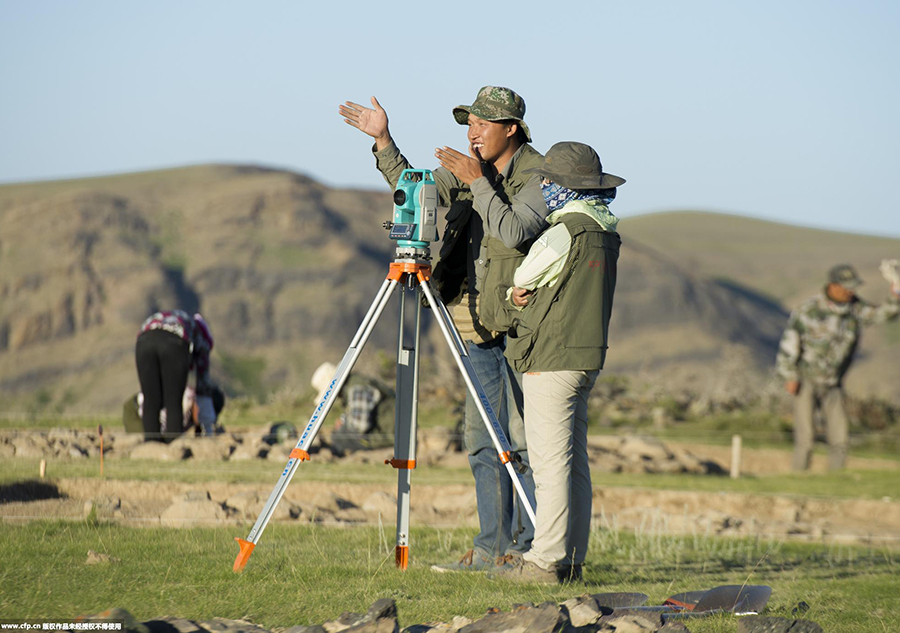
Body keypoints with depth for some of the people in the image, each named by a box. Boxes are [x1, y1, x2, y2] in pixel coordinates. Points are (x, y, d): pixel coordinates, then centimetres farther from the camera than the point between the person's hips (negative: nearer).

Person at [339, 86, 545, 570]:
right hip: (484, 329, 7)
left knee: (525, 439, -6)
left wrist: (478, 183, -21)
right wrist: (383, 142, 7)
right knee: (482, 440, 7)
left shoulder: (540, 177, -9)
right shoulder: (469, 171, 13)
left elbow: (515, 233, -23)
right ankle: (493, 547, 12)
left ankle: (534, 548, 0)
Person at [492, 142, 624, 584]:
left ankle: (546, 560, -9)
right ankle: (571, 559, 11)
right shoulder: (605, 234, 12)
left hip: (551, 360, -9)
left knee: (550, 460, -8)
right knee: (574, 461, 9)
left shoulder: (565, 233, -15)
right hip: (586, 356, 9)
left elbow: (521, 279, -2)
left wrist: (514, 293, 18)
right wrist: (526, 295, 9)